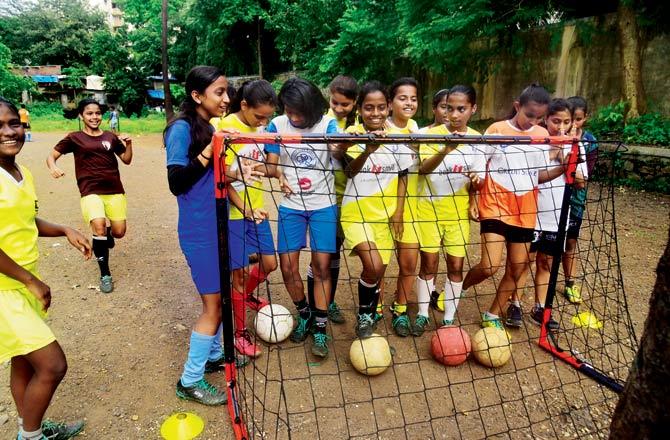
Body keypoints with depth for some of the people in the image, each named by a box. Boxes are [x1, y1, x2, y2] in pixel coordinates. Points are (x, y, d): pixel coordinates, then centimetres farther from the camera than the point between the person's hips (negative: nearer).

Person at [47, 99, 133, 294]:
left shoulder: (110, 137, 11)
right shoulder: (74, 138, 4)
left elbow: (126, 160, 15)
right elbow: (51, 156, 5)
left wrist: (128, 144, -4)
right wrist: (53, 167, -17)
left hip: (115, 190, 3)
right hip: (90, 191, -3)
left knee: (119, 232, -3)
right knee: (99, 227, -24)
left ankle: (105, 234, 39)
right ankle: (105, 274, -7)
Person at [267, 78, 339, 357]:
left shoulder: (327, 125, -8)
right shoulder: (277, 126, -4)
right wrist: (278, 174, -23)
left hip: (323, 205, -1)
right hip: (291, 206, 2)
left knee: (321, 267, -1)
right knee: (288, 268, 2)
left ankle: (320, 329, 13)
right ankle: (304, 314, 29)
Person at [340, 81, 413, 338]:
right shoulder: (353, 134, -9)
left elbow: (402, 176, 9)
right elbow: (350, 172, -24)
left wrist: (398, 212, 3)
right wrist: (368, 150, -42)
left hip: (385, 214, 4)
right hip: (356, 212, -4)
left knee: (378, 271, 11)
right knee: (374, 266, -22)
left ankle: (371, 315, 36)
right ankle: (363, 314, 6)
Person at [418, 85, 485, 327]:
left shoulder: (477, 140, -1)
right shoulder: (432, 134, -9)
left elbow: (477, 182, 1)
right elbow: (423, 169, -25)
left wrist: (475, 181, -23)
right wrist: (446, 150, -42)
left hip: (458, 211, 2)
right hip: (430, 208, -2)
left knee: (455, 265, 7)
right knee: (429, 264, 6)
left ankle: (449, 318, 21)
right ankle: (423, 315, 22)